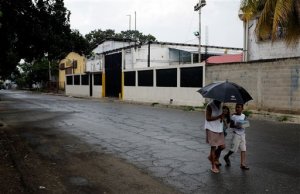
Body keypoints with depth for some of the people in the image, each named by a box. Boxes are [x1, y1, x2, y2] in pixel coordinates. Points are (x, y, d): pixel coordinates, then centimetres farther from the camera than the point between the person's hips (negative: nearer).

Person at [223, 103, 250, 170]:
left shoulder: (243, 116, 5)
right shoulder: (233, 116, -10)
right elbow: (231, 125, -8)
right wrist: (236, 126, -25)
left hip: (242, 134, 5)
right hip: (236, 134, -5)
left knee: (243, 149, 2)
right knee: (233, 149, 0)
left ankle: (243, 164, 7)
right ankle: (226, 157, 28)